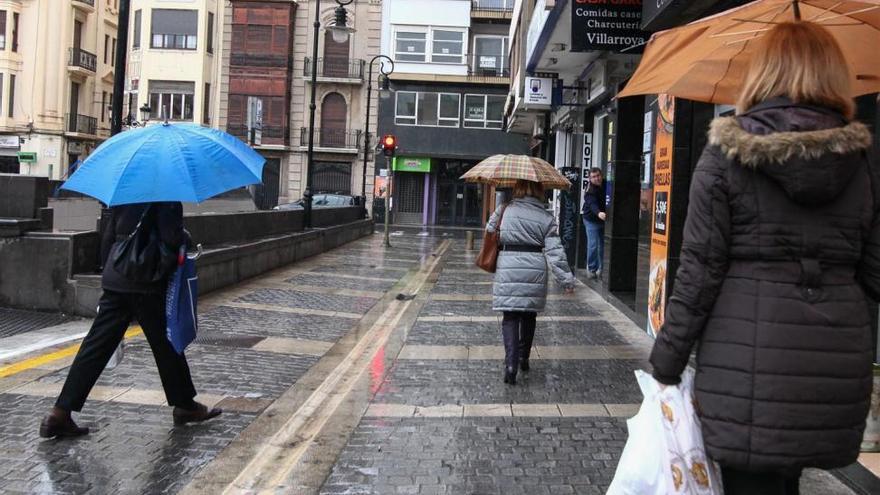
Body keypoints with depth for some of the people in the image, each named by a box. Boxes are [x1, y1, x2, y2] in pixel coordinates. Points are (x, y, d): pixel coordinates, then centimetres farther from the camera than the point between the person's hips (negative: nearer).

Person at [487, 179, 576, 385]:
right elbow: (555, 252, -3)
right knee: (529, 316, 19)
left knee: (510, 317, 2)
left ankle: (511, 363, -14)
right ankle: (524, 358, 32)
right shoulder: (546, 218, 1)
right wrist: (567, 279, -1)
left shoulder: (503, 211, -1)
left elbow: (489, 232, 7)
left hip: (508, 270, -1)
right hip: (535, 271, 1)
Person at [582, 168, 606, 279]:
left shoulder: (606, 184, -1)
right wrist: (598, 213, -57)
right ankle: (592, 269, 1)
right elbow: (592, 204, -37)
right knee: (593, 245, -9)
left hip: (604, 219, 5)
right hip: (592, 220, -5)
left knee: (602, 244, 7)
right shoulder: (590, 190, -19)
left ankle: (600, 268, 17)